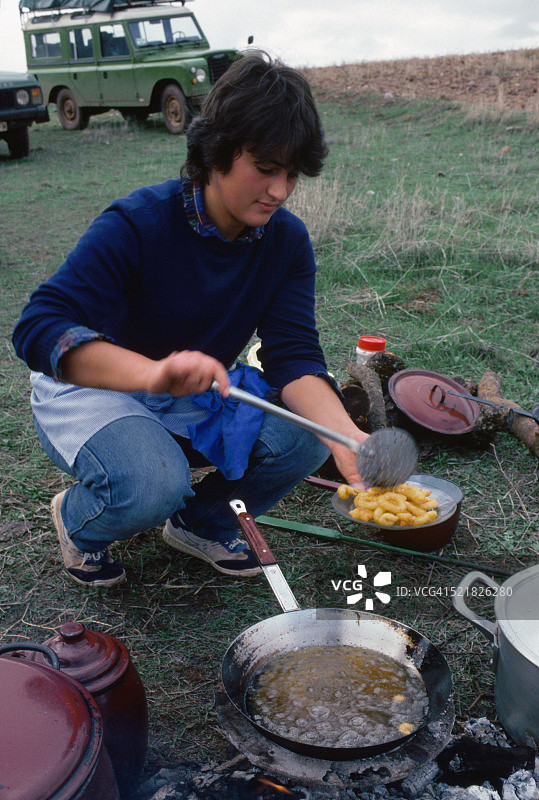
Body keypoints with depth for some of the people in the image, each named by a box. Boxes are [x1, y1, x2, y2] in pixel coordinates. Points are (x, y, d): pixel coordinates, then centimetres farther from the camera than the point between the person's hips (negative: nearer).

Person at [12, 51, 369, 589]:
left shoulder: (286, 240, -9)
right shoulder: (138, 223, -25)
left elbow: (293, 356, -18)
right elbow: (38, 328, -35)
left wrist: (347, 436, -39)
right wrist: (154, 372, -54)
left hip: (198, 401, 5)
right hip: (93, 390, -4)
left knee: (305, 435, -20)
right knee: (153, 484, -35)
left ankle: (202, 523, 8)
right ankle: (77, 520, 3)